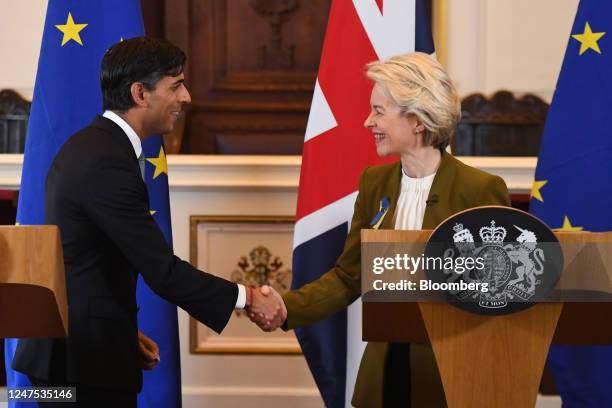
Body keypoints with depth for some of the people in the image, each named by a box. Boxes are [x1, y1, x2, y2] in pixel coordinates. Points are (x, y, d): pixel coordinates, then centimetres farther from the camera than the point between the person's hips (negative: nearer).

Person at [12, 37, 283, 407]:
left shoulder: (89, 146, 12)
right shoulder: (108, 163, -20)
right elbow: (162, 270, -22)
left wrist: (124, 330, 16)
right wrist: (247, 298, -13)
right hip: (84, 361, -10)